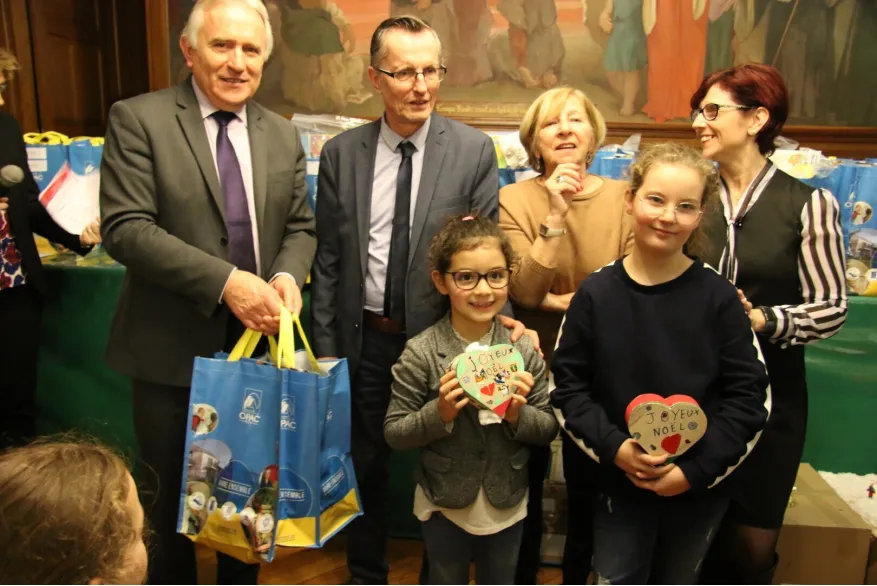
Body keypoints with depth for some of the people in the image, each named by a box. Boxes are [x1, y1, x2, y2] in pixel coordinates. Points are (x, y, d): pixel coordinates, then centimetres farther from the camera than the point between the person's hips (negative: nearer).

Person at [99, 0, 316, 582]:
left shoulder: (283, 136, 6)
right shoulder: (138, 119, -8)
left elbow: (300, 226, 8)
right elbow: (125, 227, -16)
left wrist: (288, 275, -14)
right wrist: (224, 281, -25)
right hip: (172, 350, -3)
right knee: (171, 498, 16)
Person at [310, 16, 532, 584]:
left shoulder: (475, 150, -7)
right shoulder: (340, 154, -1)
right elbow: (328, 260, 2)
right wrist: (325, 346, 2)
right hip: (364, 340, 2)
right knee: (364, 465, 19)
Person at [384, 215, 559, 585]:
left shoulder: (524, 350, -11)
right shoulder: (420, 353, -18)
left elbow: (549, 429, -3)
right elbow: (394, 434, -11)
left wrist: (519, 415, -22)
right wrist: (438, 413, -27)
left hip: (507, 504, 2)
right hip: (445, 504, -2)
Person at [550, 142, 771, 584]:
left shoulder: (718, 296, -9)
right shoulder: (596, 292, -8)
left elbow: (749, 396, -6)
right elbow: (567, 386, -5)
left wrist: (696, 469, -13)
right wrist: (614, 448, -16)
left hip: (700, 488, 1)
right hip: (619, 482, 0)